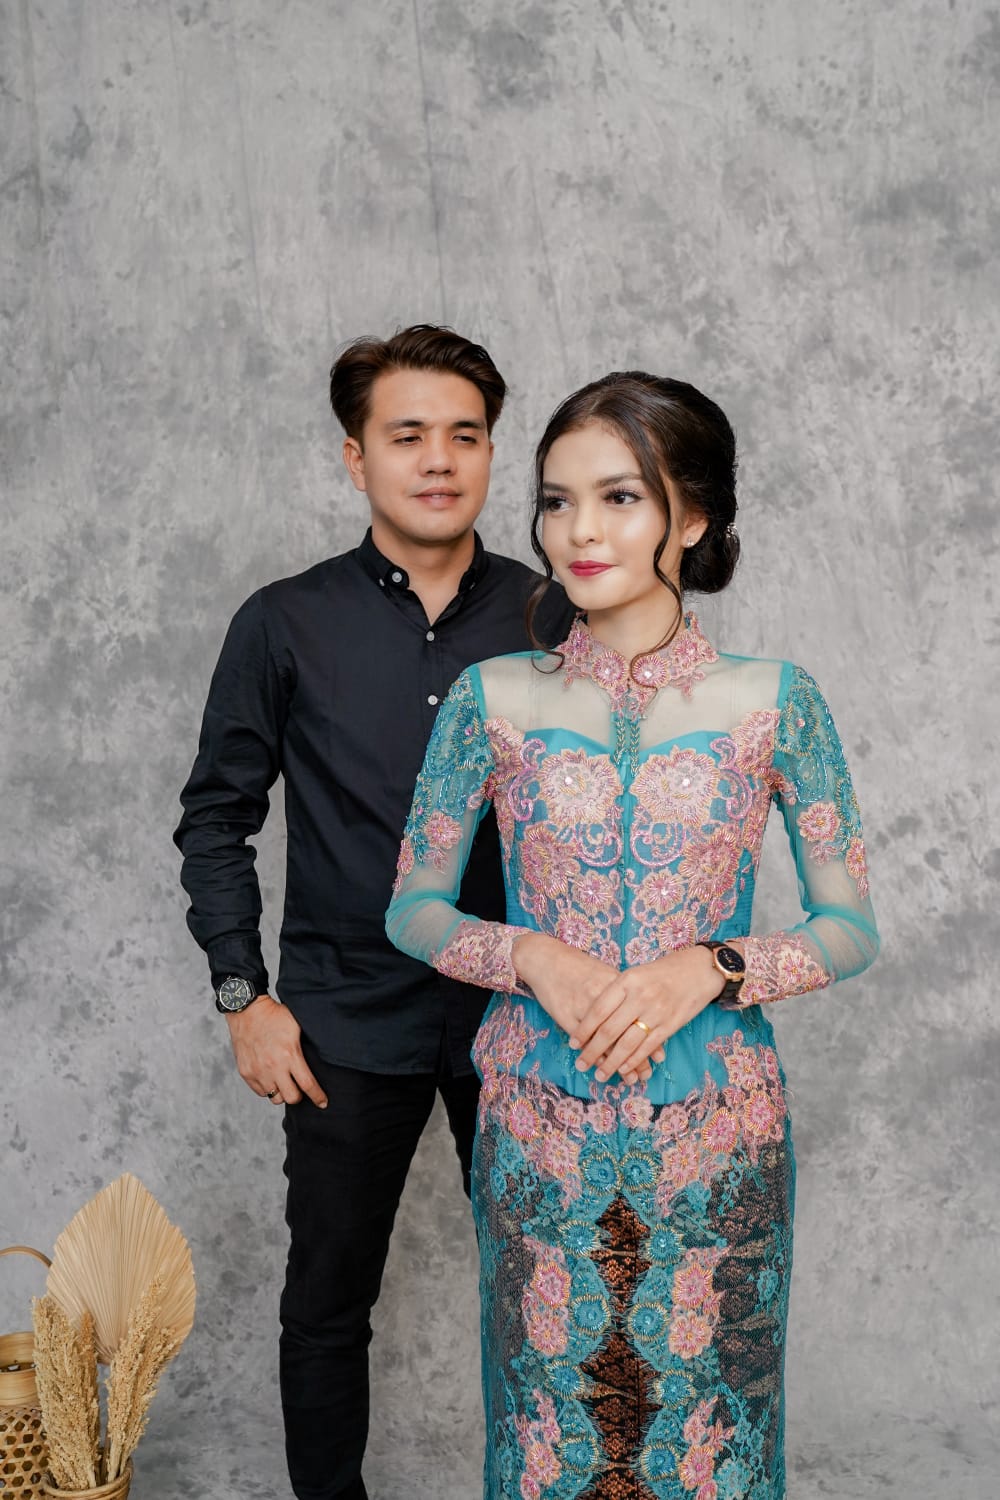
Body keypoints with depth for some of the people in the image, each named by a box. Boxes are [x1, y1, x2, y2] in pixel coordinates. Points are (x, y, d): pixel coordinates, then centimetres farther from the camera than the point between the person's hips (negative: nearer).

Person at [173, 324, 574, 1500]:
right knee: (327, 1302, 12)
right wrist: (245, 996, -3)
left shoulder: (549, 617, -1)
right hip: (347, 1023, -1)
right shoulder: (285, 625, -3)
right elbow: (216, 817, 2)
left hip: (519, 1014, 1)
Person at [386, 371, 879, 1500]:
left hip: (717, 1131, 0)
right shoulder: (495, 697, -2)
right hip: (538, 1129, 1)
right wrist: (531, 957, -14)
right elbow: (412, 909, 3)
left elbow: (851, 927, -1)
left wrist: (707, 968, -17)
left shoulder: (772, 700, -5)